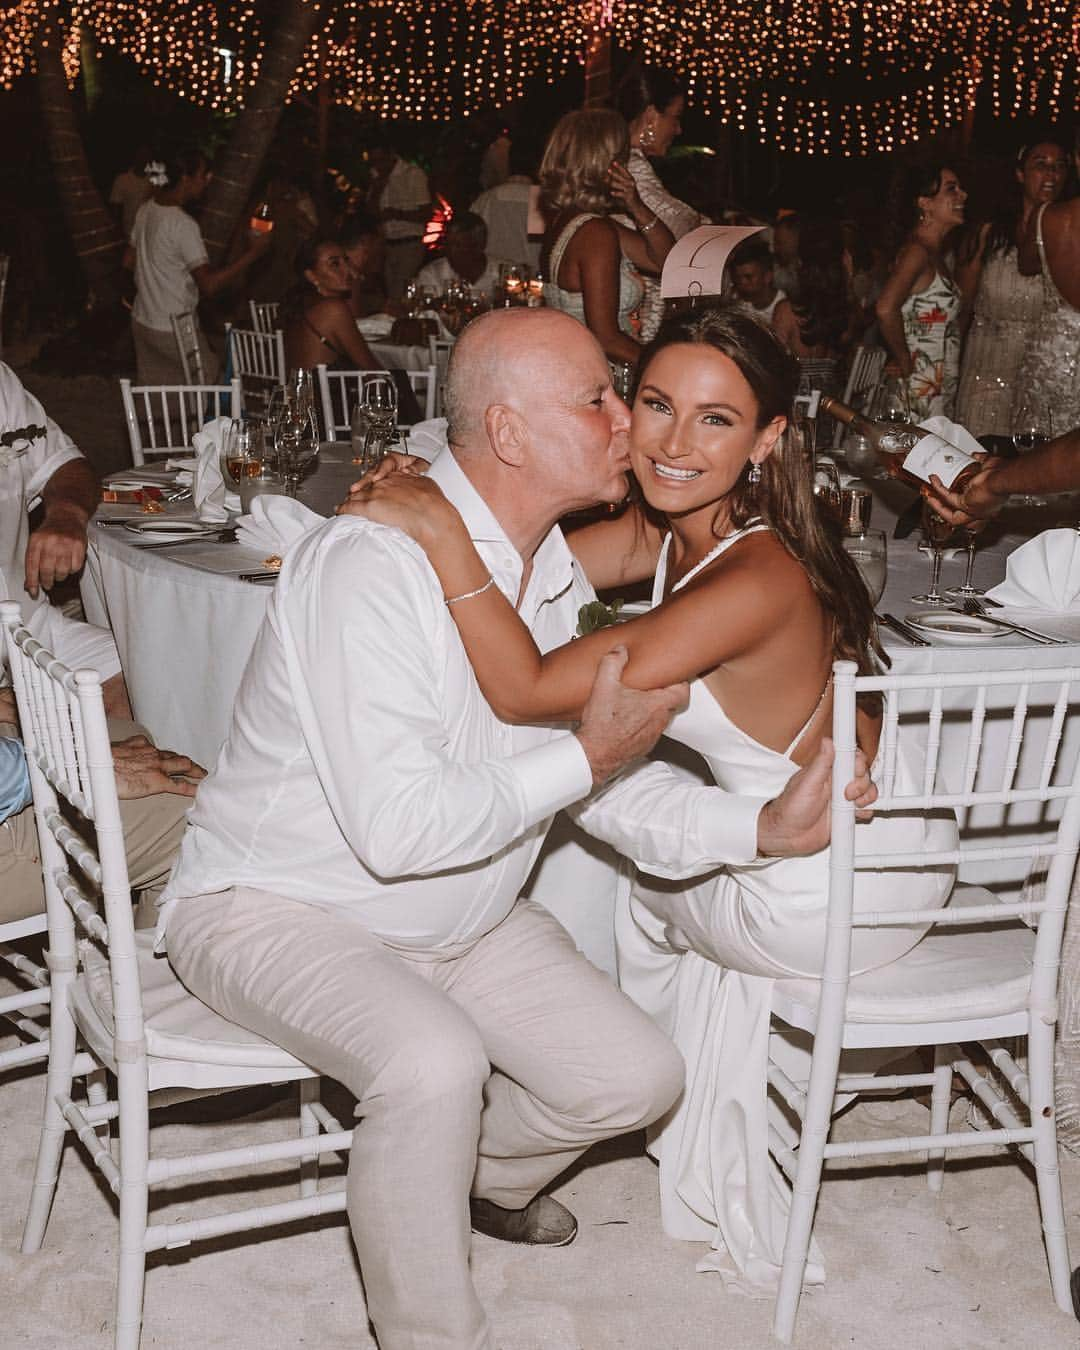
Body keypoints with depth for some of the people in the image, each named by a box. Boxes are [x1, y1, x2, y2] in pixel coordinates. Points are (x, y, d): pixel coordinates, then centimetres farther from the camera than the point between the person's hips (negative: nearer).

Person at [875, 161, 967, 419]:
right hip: (920, 391, -9)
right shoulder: (916, 251, -13)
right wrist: (904, 363, -19)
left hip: (942, 392, 9)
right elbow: (886, 308, -29)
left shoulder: (936, 254, 16)